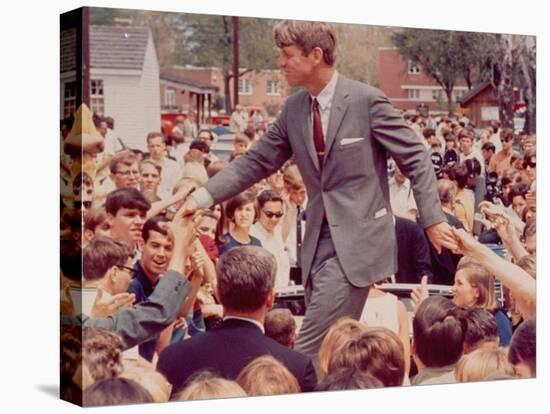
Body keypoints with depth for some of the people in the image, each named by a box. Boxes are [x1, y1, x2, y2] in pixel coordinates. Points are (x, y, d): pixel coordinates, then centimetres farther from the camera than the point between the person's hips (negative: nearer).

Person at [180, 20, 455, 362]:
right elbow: (256, 161, 11)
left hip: (357, 238, -7)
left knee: (309, 351, -13)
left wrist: (433, 220, -8)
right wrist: (202, 197, 1)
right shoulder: (294, 109, 8)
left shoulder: (367, 100, -11)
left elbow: (416, 158, -6)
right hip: (319, 238, 7)